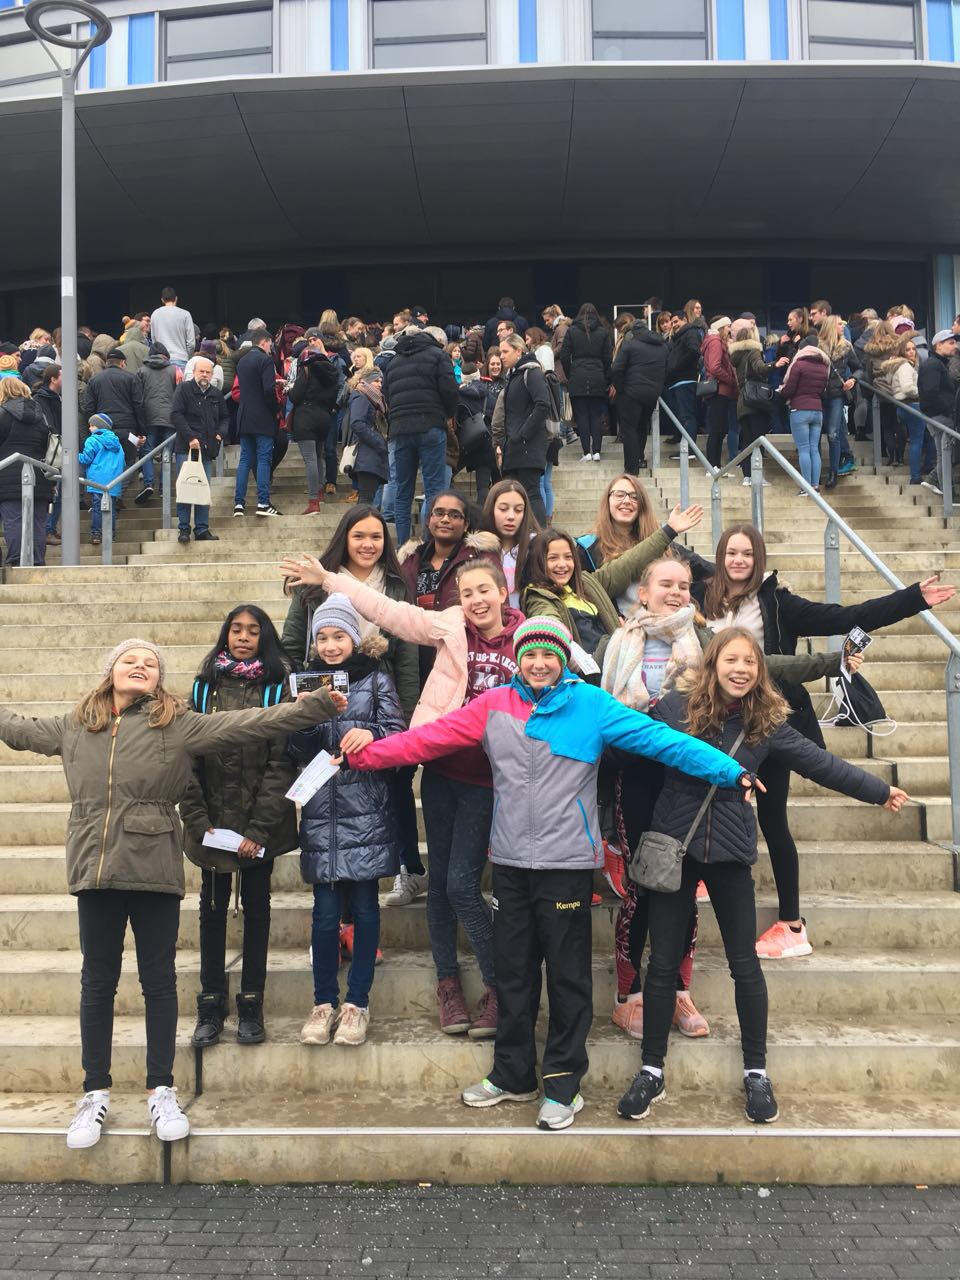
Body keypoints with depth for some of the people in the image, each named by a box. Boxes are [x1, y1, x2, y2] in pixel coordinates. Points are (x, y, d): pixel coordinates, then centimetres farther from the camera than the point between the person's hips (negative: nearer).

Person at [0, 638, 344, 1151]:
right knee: (97, 983, 11)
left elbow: (247, 723, -7)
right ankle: (95, 1093, 23)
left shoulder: (179, 724, -1)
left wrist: (314, 705, -14)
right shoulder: (73, 726, 10)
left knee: (159, 981, 7)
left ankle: (161, 1091, 20)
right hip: (95, 871, 2)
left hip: (155, 872, -2)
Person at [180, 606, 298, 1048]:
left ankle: (251, 1004, 17)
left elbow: (281, 763, -8)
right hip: (212, 820, 2)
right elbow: (187, 758, -1)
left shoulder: (276, 689, -3)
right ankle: (211, 1005, 17)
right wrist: (198, 821, -11)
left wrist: (259, 829, -15)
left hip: (261, 821, -1)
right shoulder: (204, 687, 3)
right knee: (212, 908, 7)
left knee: (256, 906, 7)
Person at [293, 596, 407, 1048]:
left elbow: (398, 734, -3)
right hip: (321, 813, 2)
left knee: (364, 906, 4)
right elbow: (298, 753, 8)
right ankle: (324, 1002, 17)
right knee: (325, 912, 3)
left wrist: (371, 734, -23)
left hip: (365, 810, -2)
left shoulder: (375, 679, 4)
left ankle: (357, 1003, 15)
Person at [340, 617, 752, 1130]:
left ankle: (563, 1082, 22)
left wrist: (731, 772, -17)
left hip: (566, 863, -3)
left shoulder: (591, 705, -5)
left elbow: (660, 739, -11)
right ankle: (513, 1074, 31)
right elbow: (428, 738, 2)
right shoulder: (494, 706, 3)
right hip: (510, 862, 3)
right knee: (513, 974, 15)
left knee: (568, 977, 6)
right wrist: (361, 756, -3)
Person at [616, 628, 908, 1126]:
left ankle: (756, 1071, 25)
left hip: (730, 852, 1)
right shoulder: (674, 707, -6)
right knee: (663, 962, 5)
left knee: (745, 964, 7)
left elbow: (820, 763, 8)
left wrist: (880, 791, 14)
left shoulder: (767, 722, -1)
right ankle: (652, 1070, 19)